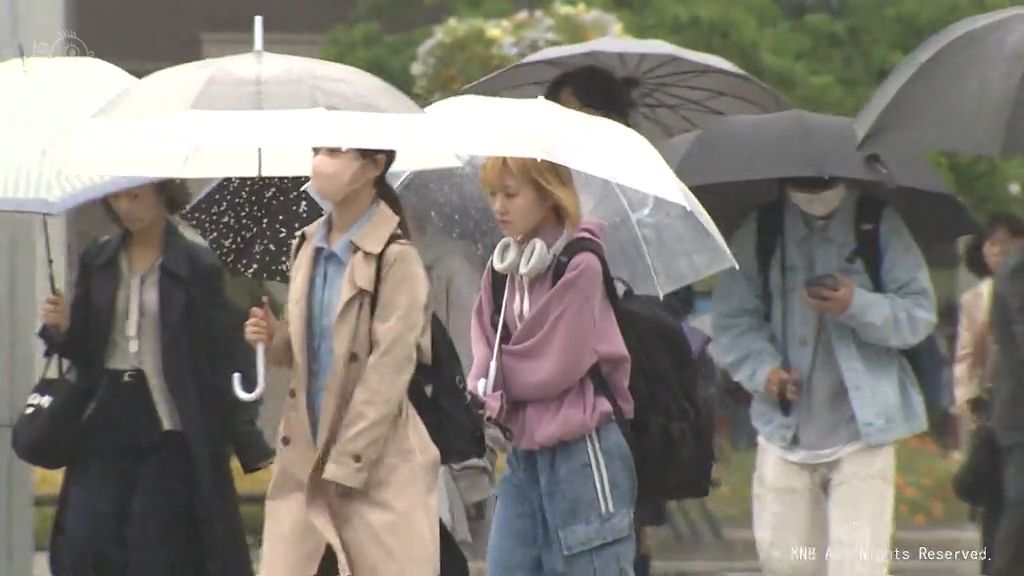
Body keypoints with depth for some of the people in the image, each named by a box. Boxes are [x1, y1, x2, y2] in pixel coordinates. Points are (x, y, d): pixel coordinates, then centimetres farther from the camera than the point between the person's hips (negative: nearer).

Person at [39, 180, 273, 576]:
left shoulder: (198, 268, -4)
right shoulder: (97, 262, 8)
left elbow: (227, 358, -6)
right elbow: (83, 350, 14)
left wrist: (250, 444, -10)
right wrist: (61, 329, -10)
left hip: (171, 429, -4)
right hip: (106, 424, 4)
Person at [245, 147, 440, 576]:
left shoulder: (395, 257, -11)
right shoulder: (308, 247, 10)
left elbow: (389, 371, -14)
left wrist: (345, 464, -15)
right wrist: (275, 338, -3)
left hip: (378, 464, -6)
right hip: (305, 457, 6)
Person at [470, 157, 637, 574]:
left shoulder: (580, 266, -12)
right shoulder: (505, 268, 9)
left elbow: (556, 366, -14)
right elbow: (486, 351, 7)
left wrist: (494, 377, -2)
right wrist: (487, 390, -13)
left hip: (580, 450, -7)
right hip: (524, 452, 7)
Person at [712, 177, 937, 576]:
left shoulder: (880, 227, 1)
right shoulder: (759, 232, 5)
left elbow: (919, 313, -3)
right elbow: (732, 319, 5)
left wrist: (856, 306, -21)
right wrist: (762, 368, -14)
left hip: (862, 429, -2)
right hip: (786, 429, 2)